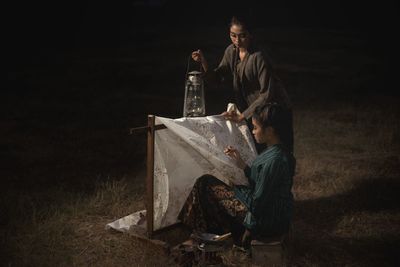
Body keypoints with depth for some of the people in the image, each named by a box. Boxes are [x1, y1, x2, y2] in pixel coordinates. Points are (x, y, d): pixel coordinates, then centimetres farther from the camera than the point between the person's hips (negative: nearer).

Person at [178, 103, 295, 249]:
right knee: (205, 181, 14)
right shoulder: (278, 151, 2)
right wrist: (241, 164, 3)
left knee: (205, 184, 1)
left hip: (267, 223, -9)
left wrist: (235, 190, -8)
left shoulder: (273, 161, -28)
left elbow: (258, 203, -25)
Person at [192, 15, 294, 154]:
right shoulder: (231, 51, -2)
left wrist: (242, 116, -27)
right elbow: (215, 78, 1)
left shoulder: (258, 57, -25)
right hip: (251, 109, 7)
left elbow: (266, 94, -27)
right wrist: (203, 62, -17)